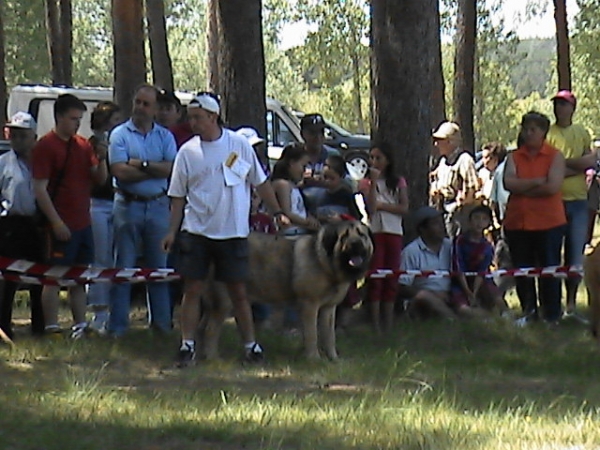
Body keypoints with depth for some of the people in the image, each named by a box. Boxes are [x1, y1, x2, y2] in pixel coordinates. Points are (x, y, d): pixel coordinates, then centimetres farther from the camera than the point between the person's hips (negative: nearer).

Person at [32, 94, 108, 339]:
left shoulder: (83, 145, 13)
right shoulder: (45, 146, -8)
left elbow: (100, 179, 15)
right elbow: (40, 188, -13)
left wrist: (101, 159, -6)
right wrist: (56, 222, -19)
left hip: (83, 224, 8)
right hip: (61, 226, -8)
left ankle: (80, 325, 19)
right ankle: (51, 328, -2)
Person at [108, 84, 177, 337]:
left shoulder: (165, 136, 8)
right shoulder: (120, 134, 1)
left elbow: (172, 169, -6)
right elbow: (120, 171, -12)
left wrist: (141, 164, -12)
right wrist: (155, 169, -8)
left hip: (158, 205, 2)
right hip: (128, 205, -2)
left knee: (159, 266, 7)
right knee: (123, 267, -1)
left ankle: (161, 322, 14)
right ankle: (118, 326, 2)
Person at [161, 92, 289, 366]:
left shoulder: (239, 145, -1)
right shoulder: (187, 152, 1)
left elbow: (260, 183, 9)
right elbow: (178, 196, 5)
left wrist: (277, 212, 7)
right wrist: (172, 231, 1)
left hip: (233, 232, -1)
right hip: (196, 231, 1)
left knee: (239, 292, 5)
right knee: (192, 289, 0)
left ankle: (250, 344, 13)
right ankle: (187, 346, 5)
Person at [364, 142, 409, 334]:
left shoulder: (399, 182, 8)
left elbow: (404, 208, -1)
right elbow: (371, 207, -10)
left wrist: (381, 205, -8)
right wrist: (373, 182, -12)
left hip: (394, 232, 2)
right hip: (374, 231, -2)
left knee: (391, 278, 2)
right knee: (375, 278, -5)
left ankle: (388, 325, 6)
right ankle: (375, 324, -3)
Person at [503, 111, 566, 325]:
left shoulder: (555, 156, 1)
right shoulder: (514, 157, 9)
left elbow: (553, 186, -13)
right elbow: (508, 183, -7)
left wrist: (523, 189, -8)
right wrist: (538, 182, -13)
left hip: (548, 222, -3)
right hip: (517, 222, 3)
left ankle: (552, 316, 7)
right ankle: (529, 313, 19)